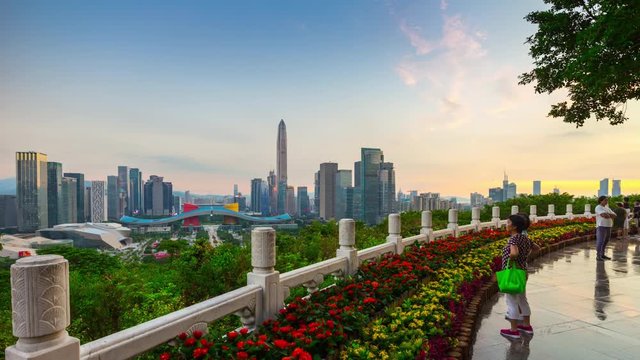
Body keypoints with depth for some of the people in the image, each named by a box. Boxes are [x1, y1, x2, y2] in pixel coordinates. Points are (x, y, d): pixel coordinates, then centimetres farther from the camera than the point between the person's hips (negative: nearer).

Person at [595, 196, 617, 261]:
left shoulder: (607, 208, 17)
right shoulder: (598, 208, -10)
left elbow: (614, 215, 5)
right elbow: (605, 215, -24)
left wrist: (608, 214, -13)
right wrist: (610, 216, -4)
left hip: (608, 227, 9)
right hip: (601, 226, -9)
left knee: (605, 241, 13)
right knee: (600, 241, -11)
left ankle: (602, 255, 23)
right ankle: (598, 256, -11)